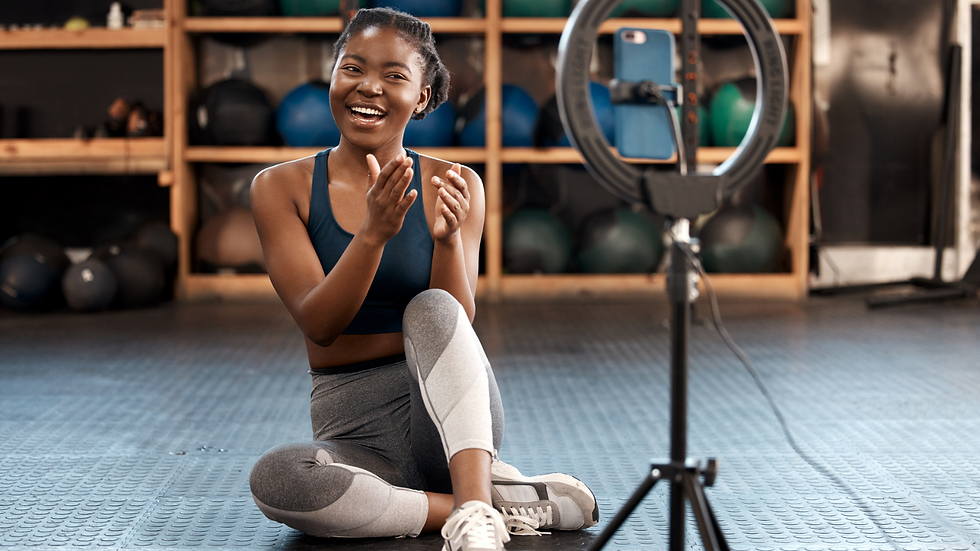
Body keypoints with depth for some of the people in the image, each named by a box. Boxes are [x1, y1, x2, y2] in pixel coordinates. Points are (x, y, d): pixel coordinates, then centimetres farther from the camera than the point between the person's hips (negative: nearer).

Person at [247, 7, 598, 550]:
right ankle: (517, 502, -24)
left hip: (447, 410, -1)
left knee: (429, 310, -29)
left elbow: (457, 326, -8)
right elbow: (319, 324, -11)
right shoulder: (280, 187, 0)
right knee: (273, 480, -32)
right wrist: (373, 233, -27)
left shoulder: (452, 186, 0)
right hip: (352, 432, 1)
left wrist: (447, 238, -27)